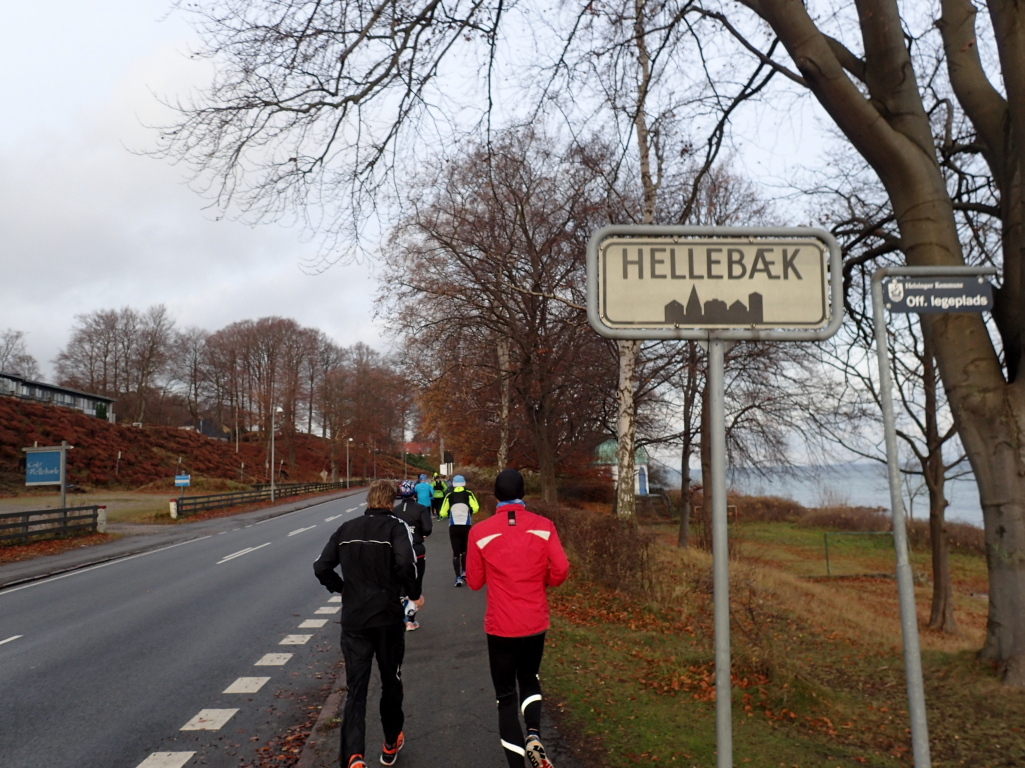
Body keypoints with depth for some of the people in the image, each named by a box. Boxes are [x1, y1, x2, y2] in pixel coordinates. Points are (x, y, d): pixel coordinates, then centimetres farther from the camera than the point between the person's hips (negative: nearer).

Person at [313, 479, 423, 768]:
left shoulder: (346, 529, 5)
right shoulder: (395, 527, -8)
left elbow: (322, 567, 2)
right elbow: (405, 563, -24)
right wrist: (414, 593, -9)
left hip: (353, 620, 2)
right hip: (388, 618, -2)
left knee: (355, 689, 2)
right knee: (391, 682, 17)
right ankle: (391, 744, 32)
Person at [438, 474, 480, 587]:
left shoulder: (449, 495, 1)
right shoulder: (468, 493, 0)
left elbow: (443, 513, -2)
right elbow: (475, 508, -11)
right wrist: (469, 512, 9)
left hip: (454, 527, 0)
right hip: (466, 526, 1)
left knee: (456, 552, 4)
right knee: (465, 550, 22)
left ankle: (458, 577, -3)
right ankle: (464, 572, 20)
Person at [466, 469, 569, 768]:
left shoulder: (480, 532, -9)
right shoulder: (543, 526, -7)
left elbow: (474, 581, -2)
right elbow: (561, 570, -8)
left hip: (500, 625, -2)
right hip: (536, 622, 2)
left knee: (506, 695, 13)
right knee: (529, 680, 25)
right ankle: (534, 734, 1)